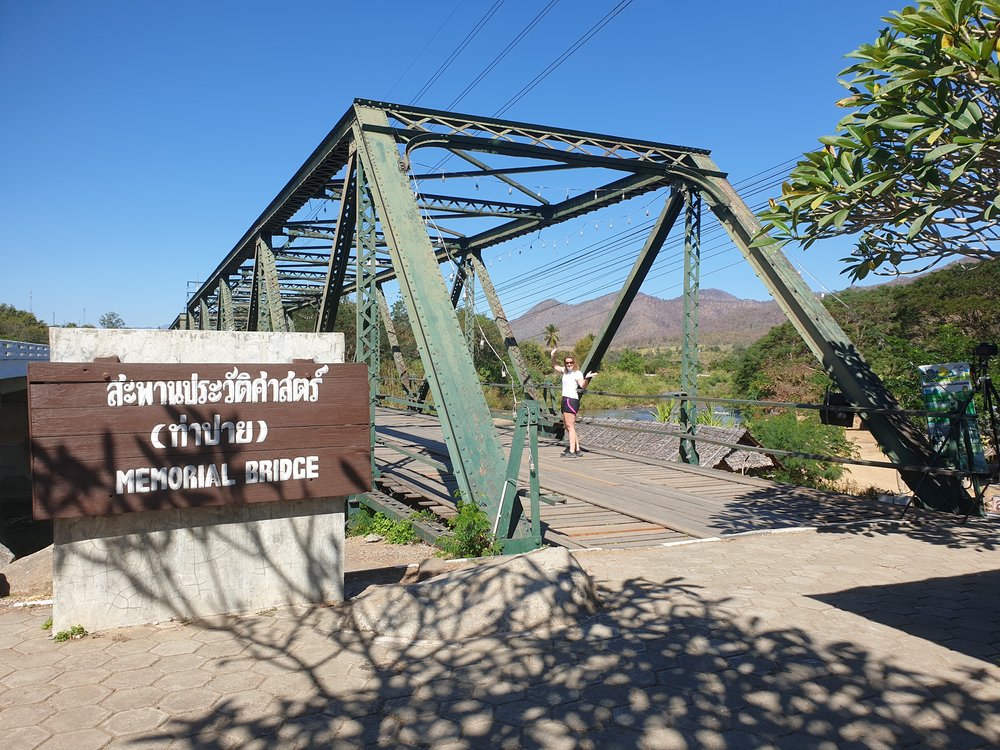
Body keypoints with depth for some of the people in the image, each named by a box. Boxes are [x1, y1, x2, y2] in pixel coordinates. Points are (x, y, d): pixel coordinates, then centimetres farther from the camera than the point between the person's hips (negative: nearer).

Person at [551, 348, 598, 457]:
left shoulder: (577, 373, -6)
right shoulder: (565, 371, 17)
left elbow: (582, 385, -21)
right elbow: (554, 366, 31)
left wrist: (587, 378, -40)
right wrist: (553, 356, 15)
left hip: (572, 400, -9)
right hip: (565, 400, 9)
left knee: (570, 426, -12)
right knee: (568, 427, 9)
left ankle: (572, 452, -14)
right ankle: (577, 450, 13)